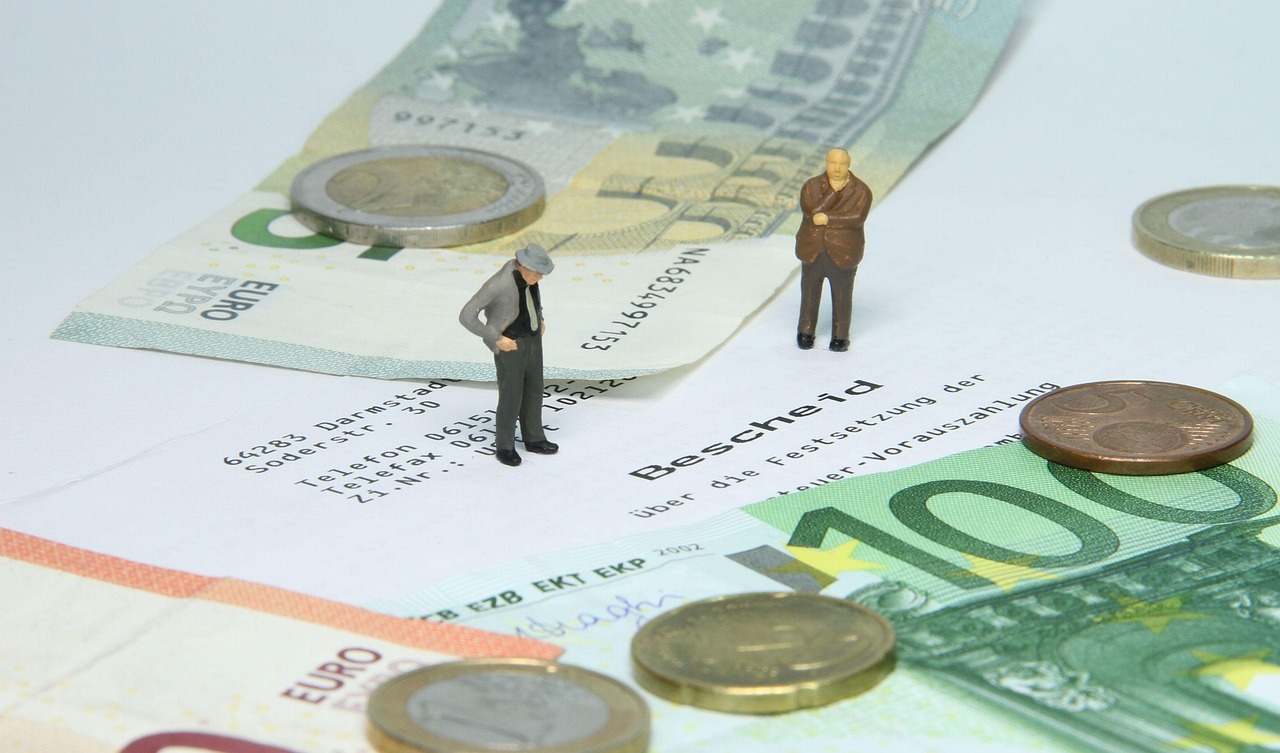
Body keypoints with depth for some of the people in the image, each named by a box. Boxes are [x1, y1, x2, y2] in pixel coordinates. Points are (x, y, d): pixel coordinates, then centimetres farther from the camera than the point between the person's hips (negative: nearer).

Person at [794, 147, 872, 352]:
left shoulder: (861, 191, -8)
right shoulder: (811, 186, -4)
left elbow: (857, 218, -21)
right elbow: (811, 211, -20)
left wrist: (828, 218, -24)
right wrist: (835, 191, -21)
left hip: (842, 255, -1)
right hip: (812, 252, 1)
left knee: (842, 298, 8)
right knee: (809, 296, 13)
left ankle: (840, 337, 24)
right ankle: (805, 333, 31)